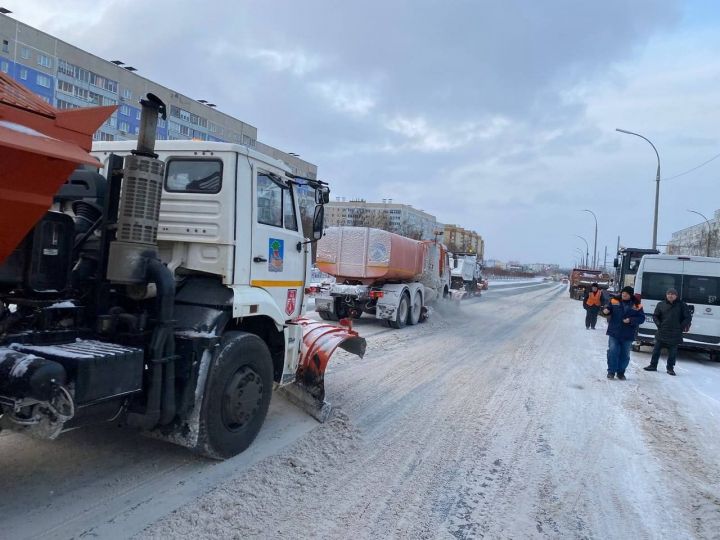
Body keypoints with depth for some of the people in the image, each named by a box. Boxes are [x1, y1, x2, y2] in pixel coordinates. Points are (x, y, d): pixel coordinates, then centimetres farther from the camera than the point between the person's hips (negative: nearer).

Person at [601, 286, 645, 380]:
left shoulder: (636, 305, -3)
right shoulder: (614, 301, -2)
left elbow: (641, 318, -3)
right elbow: (607, 308, -2)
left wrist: (631, 320, -19)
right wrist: (606, 310, -26)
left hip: (628, 335, 1)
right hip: (614, 333, -1)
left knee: (625, 355, 11)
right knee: (612, 352, -3)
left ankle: (621, 372, 25)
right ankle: (611, 371, 9)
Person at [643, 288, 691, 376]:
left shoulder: (681, 305, -2)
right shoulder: (661, 304, 3)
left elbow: (688, 317, 3)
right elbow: (655, 316, 12)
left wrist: (682, 326, -6)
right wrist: (659, 324, -2)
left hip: (675, 334, -2)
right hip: (662, 333, 2)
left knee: (672, 352, 5)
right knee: (656, 350, 7)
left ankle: (670, 368, 17)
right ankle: (653, 366, 18)